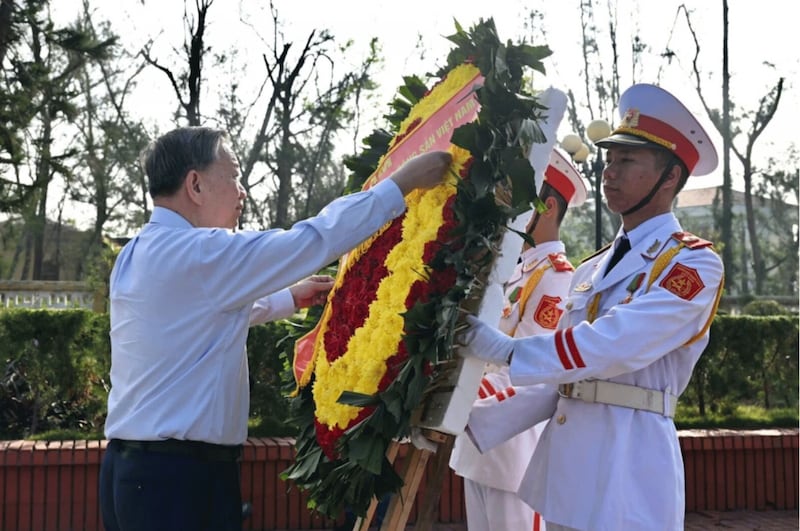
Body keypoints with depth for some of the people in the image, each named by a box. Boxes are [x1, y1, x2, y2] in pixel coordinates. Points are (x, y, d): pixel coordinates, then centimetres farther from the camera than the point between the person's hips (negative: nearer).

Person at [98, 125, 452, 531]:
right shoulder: (198, 253, -18)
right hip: (180, 475, -10)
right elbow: (315, 238, -18)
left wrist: (290, 297, 27)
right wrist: (404, 181, -11)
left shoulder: (138, 255, 11)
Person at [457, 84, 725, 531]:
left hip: (629, 465, -7)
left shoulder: (694, 263, -8)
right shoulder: (591, 270, 15)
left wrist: (505, 350, -18)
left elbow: (617, 345, -21)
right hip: (564, 459, 7)